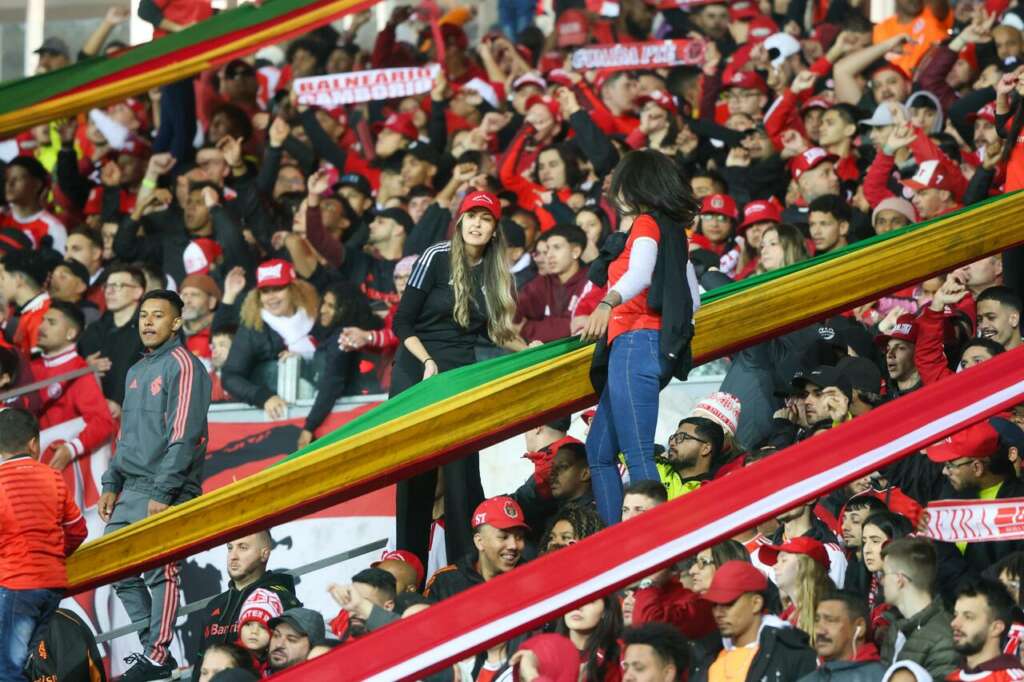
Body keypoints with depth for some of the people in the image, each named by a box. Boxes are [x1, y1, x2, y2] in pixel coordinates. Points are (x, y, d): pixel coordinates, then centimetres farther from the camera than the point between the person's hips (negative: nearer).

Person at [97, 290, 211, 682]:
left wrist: (162, 493, -19)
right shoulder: (137, 372, 19)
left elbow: (185, 435, -15)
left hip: (166, 492, -9)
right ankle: (150, 646, 14)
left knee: (160, 573, -8)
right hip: (130, 492, 9)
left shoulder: (183, 367, -8)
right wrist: (112, 484, 16)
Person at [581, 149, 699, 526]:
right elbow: (691, 298, 22)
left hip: (636, 342, -10)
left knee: (638, 455, -15)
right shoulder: (672, 229, 20)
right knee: (598, 452, 11)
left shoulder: (647, 224, -6)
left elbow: (639, 274, -26)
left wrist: (606, 304, -42)